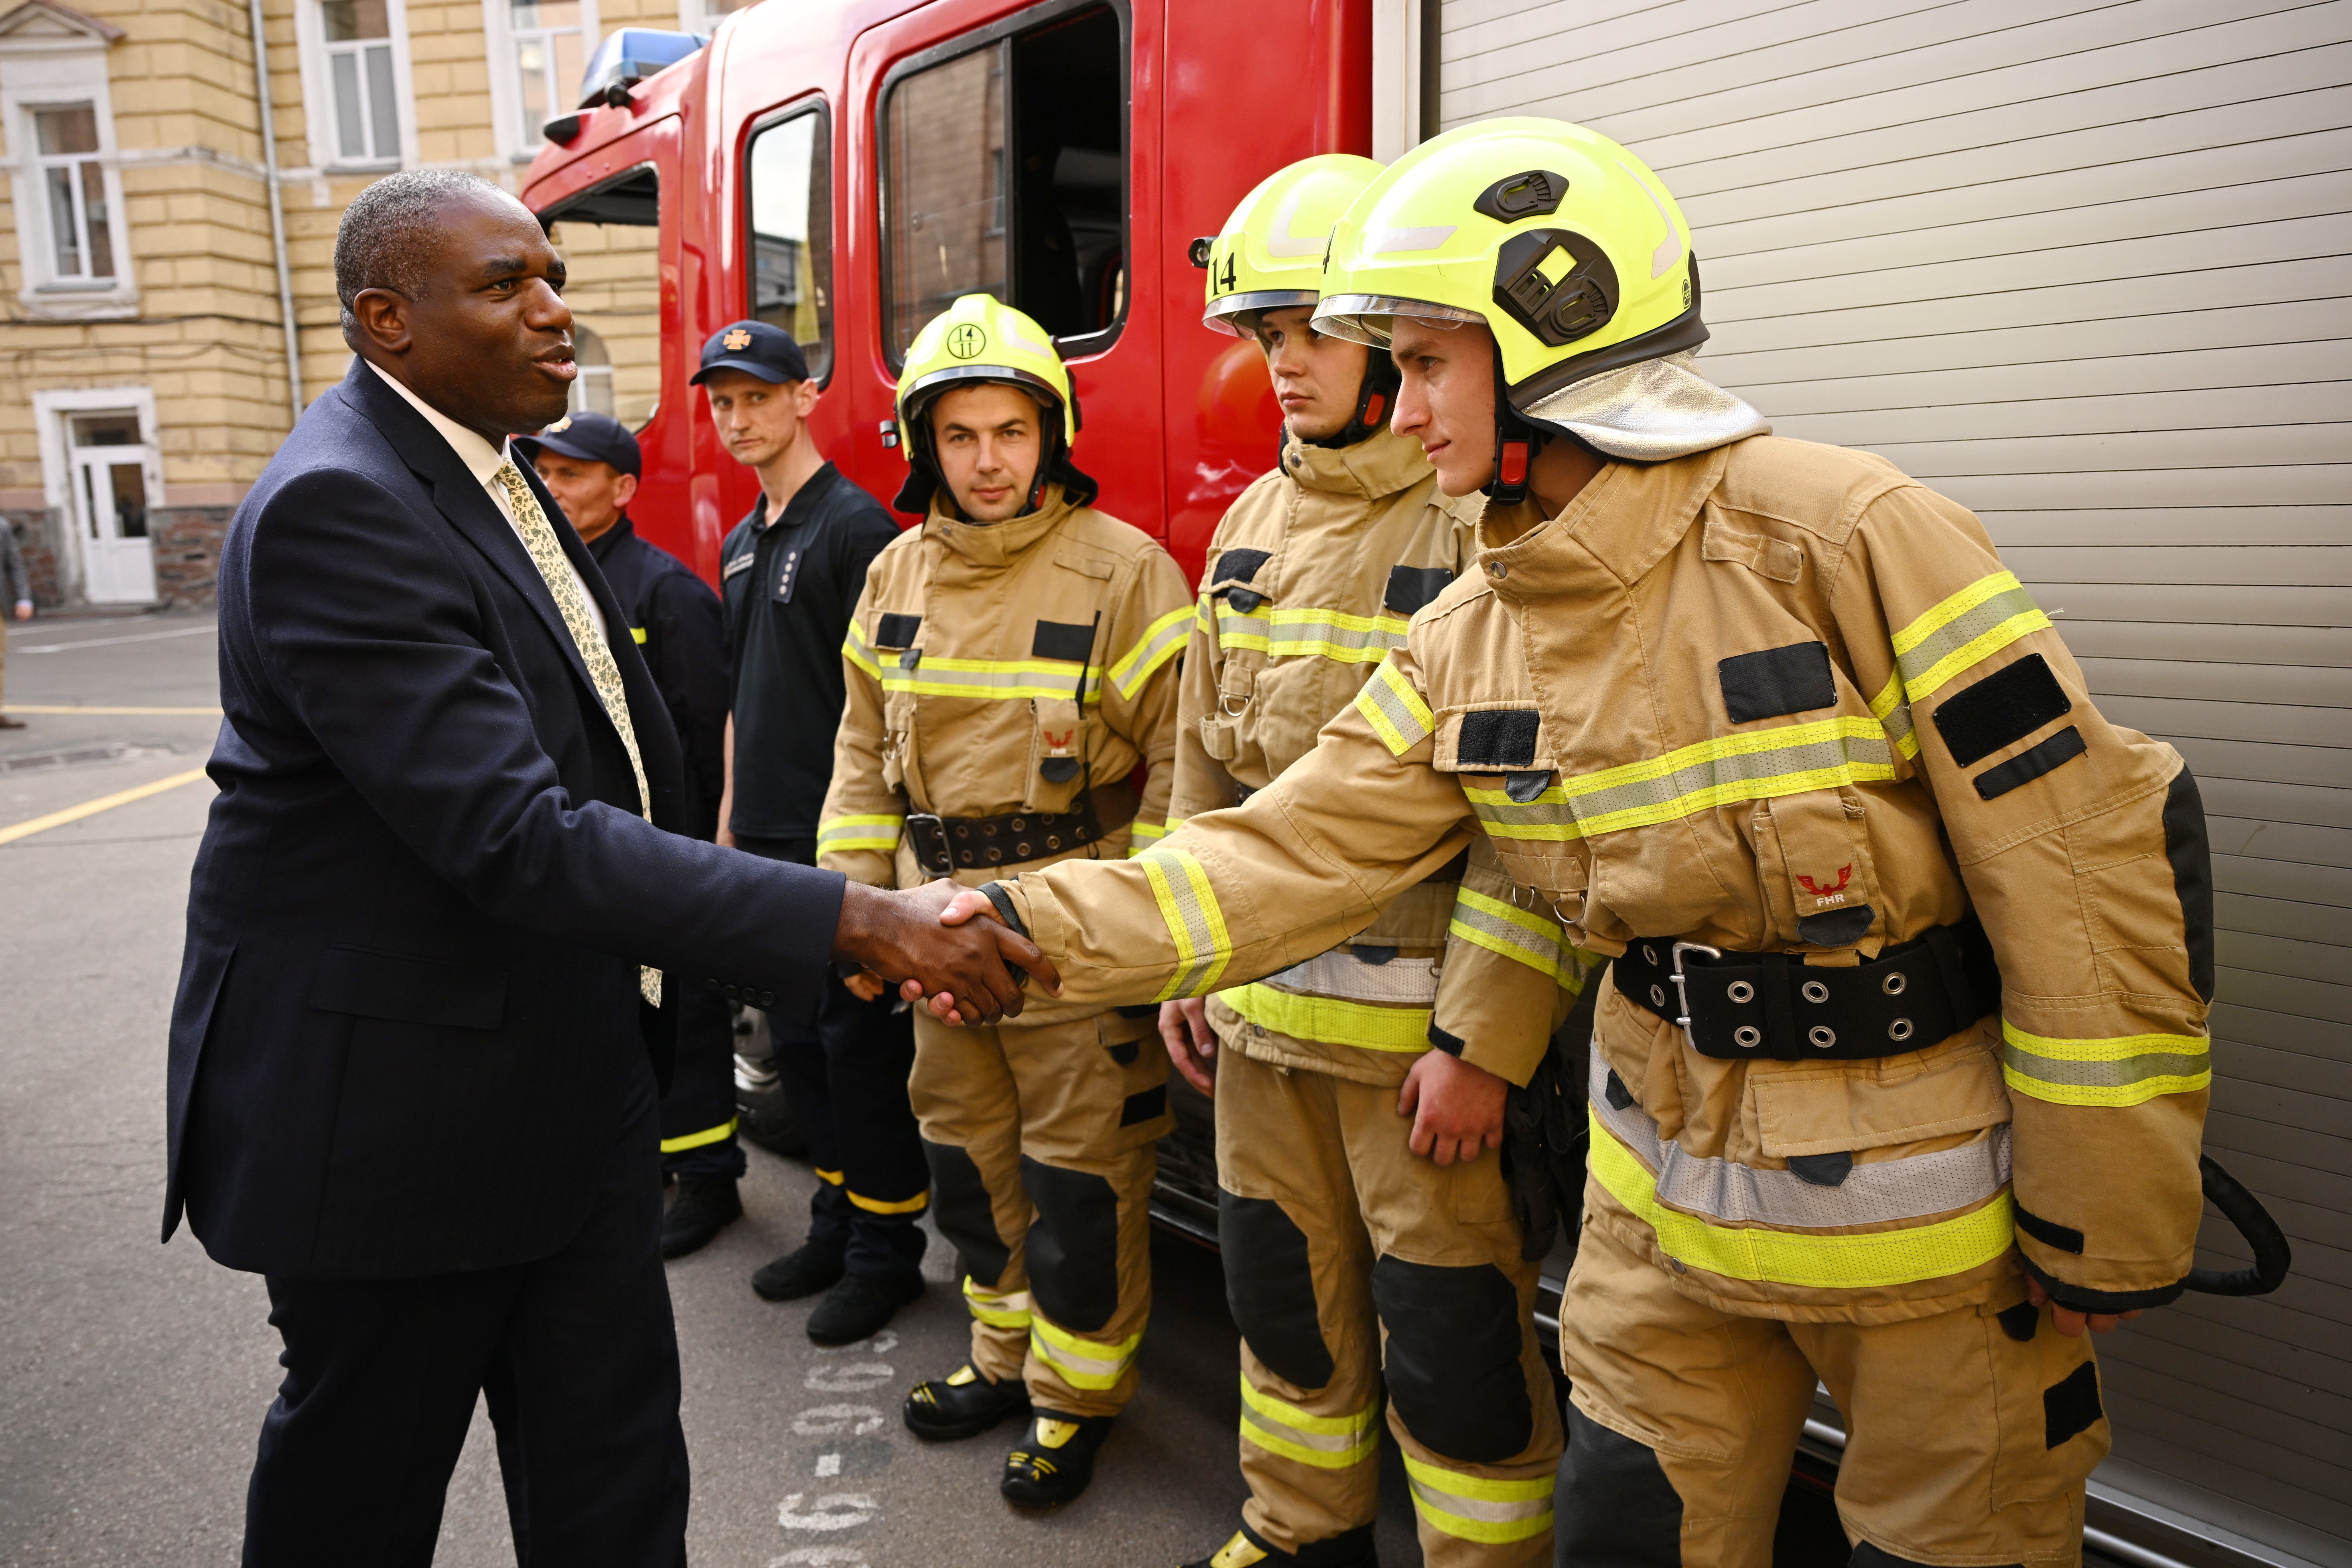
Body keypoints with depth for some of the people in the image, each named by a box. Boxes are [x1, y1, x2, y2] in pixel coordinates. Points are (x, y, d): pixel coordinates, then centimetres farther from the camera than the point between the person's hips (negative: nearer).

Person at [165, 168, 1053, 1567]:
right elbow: (514, 833, -31)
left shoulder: (485, 470, 8)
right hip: (399, 1098, -8)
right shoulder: (335, 508, -23)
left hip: (573, 1079, 8)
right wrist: (856, 923, -34)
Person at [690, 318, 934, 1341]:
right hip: (767, 837, 9)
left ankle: (886, 1247, 13)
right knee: (795, 1040, 15)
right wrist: (732, 811, 19)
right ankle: (838, 1222, 29)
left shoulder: (854, 525, -10)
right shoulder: (741, 545, 16)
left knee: (859, 1042, -1)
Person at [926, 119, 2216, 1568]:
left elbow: (2100, 864, -18)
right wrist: (1039, 931, -17)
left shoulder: (1843, 537, -20)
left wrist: (2107, 1246, -12)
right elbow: (1291, 854, -4)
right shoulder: (1468, 644, -2)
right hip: (1671, 1204, 5)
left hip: (1927, 1217, -4)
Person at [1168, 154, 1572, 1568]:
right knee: (1286, 1290, 20)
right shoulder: (1254, 524, 10)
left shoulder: (1494, 523, -13)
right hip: (1263, 1010, 7)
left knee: (1449, 1330, 5)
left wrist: (1480, 1044, -19)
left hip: (1417, 1018, -7)